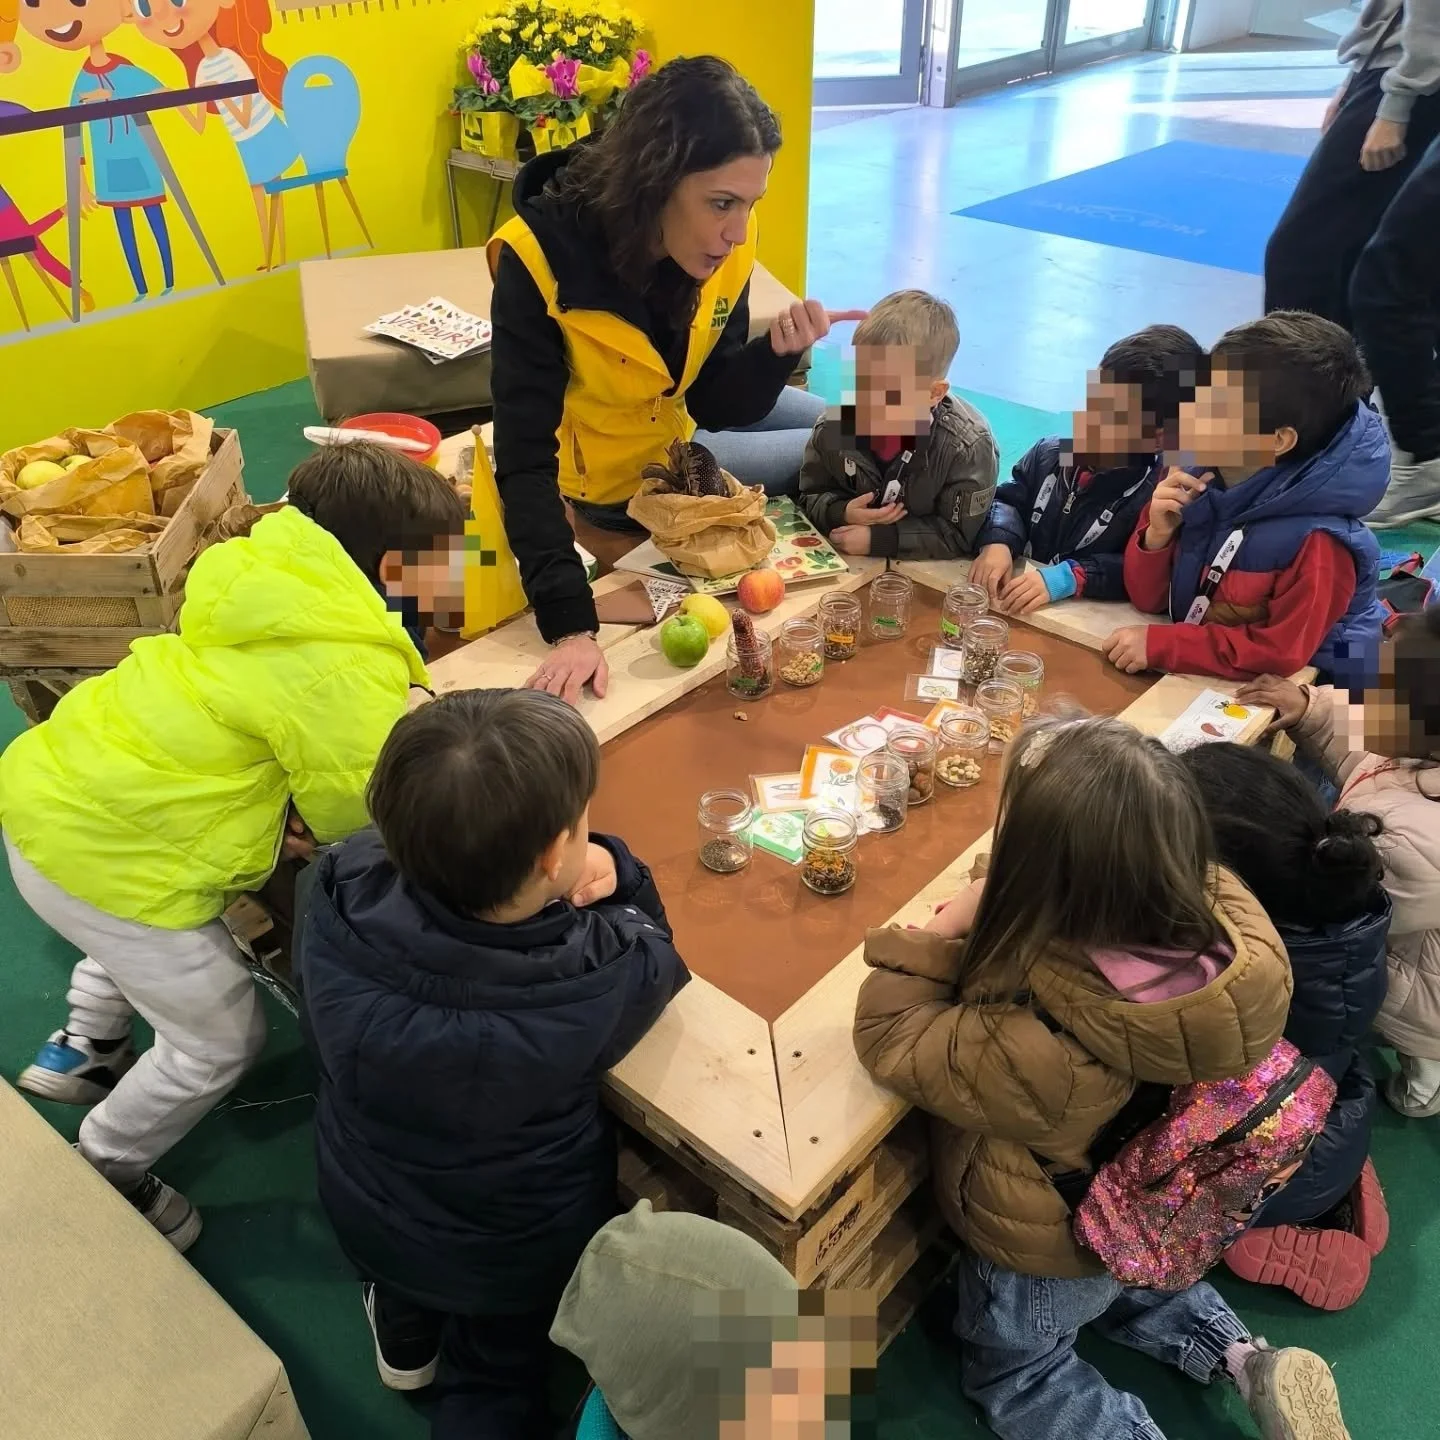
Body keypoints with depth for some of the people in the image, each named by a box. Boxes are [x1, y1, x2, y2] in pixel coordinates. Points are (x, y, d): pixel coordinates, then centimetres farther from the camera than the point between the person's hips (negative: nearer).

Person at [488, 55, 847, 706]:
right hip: (614, 471, -6)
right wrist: (571, 625, -44)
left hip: (675, 420, 6)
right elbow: (525, 460, -36)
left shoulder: (721, 247, -18)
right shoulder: (540, 258, -35)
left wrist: (777, 353, -32)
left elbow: (718, 407, -10)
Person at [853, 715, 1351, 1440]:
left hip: (1045, 1248, -5)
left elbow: (886, 1035, -31)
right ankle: (1246, 1360, 23)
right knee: (1114, 1283, 40)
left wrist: (947, 930, -26)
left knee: (1010, 1373, 28)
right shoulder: (1220, 929, -32)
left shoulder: (1035, 1055, -48)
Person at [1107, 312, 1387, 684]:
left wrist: (1159, 644, -22)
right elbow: (1149, 600, 0)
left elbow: (1281, 653, -21)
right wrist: (1157, 536, -18)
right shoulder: (1195, 486, -6)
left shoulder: (1316, 540, -21)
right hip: (1189, 683, 5)